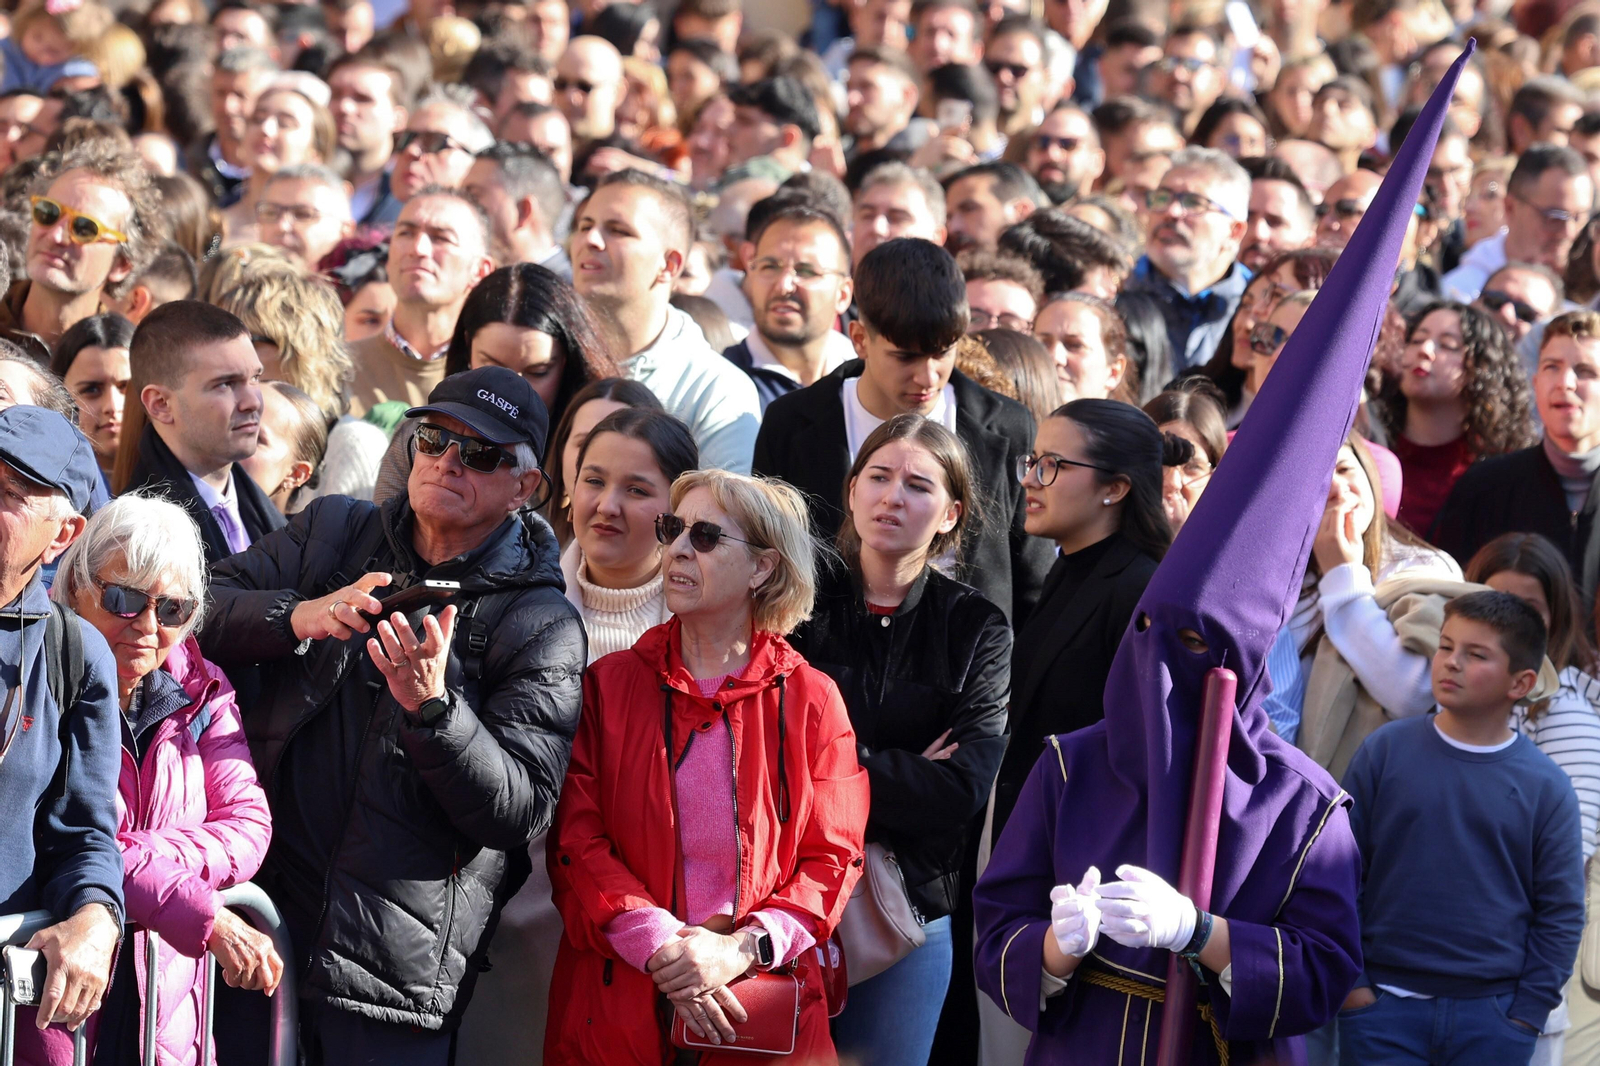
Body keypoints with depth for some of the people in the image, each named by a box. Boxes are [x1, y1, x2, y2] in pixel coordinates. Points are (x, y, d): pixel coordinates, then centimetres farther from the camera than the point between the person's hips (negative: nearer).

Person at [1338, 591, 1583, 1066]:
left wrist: (1528, 1013, -2)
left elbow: (1561, 914, 4)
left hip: (1493, 1015, 0)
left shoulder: (1546, 787, 1)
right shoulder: (1386, 751, 1)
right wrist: (1349, 984, -2)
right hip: (1383, 1006, 0)